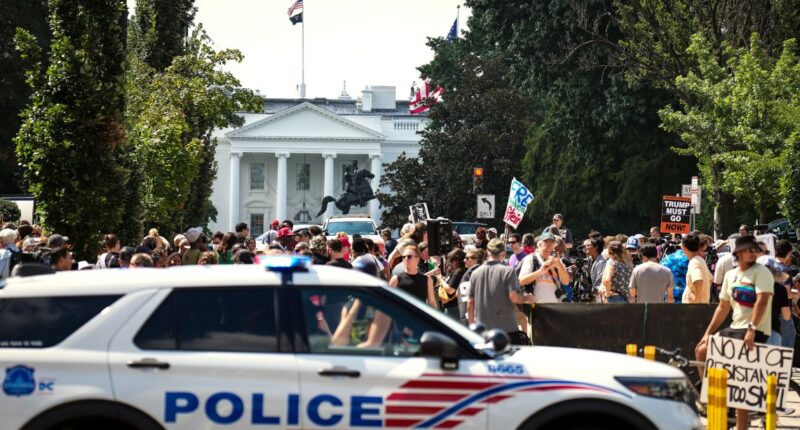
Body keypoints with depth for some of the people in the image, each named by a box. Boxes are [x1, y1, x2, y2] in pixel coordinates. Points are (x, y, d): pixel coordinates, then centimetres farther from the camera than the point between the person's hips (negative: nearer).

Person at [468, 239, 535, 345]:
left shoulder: (475, 273, 5)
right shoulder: (508, 271, -8)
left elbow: (470, 302, 7)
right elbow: (514, 297, -16)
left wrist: (471, 323, 17)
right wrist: (526, 298, 5)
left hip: (482, 329, 4)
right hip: (507, 328, -4)